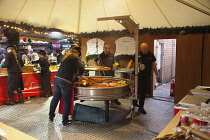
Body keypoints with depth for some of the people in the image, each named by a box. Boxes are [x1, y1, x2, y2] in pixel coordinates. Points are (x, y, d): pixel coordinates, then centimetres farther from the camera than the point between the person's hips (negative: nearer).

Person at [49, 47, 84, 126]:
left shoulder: (66, 56, 19)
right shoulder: (76, 58, -5)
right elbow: (81, 69, -19)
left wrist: (75, 75, 28)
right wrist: (79, 75, 1)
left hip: (57, 78, 8)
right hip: (65, 81, -8)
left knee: (55, 98, 20)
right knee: (66, 101, 4)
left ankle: (51, 115, 35)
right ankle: (65, 121, 13)